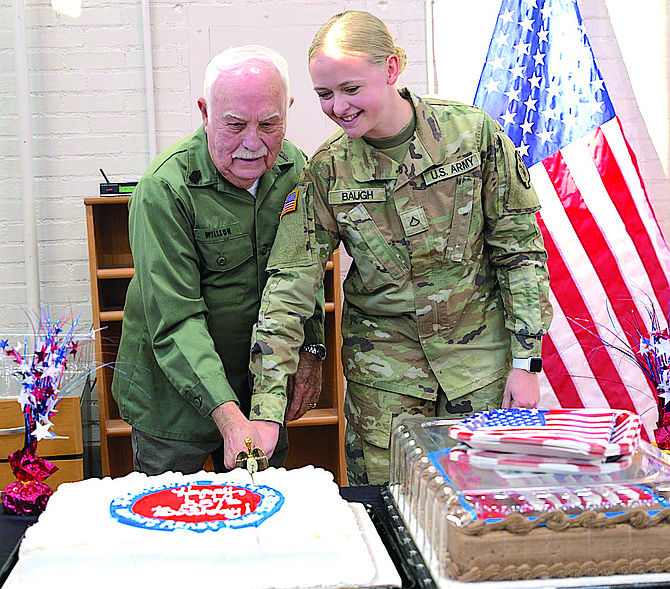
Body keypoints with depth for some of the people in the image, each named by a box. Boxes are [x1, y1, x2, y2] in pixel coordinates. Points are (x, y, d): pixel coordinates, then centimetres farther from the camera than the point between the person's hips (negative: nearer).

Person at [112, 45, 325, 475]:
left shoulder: (293, 167, -5)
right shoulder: (164, 189, -23)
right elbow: (175, 320, -27)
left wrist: (310, 351, 2)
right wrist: (227, 414, -36)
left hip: (264, 388, 5)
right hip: (176, 395, -4)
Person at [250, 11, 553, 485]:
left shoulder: (472, 132, -9)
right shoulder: (326, 170, -7)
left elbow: (519, 248, -3)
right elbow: (289, 286, -10)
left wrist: (526, 362, -5)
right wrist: (266, 409, -18)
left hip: (479, 352, 0)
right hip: (383, 363, 1)